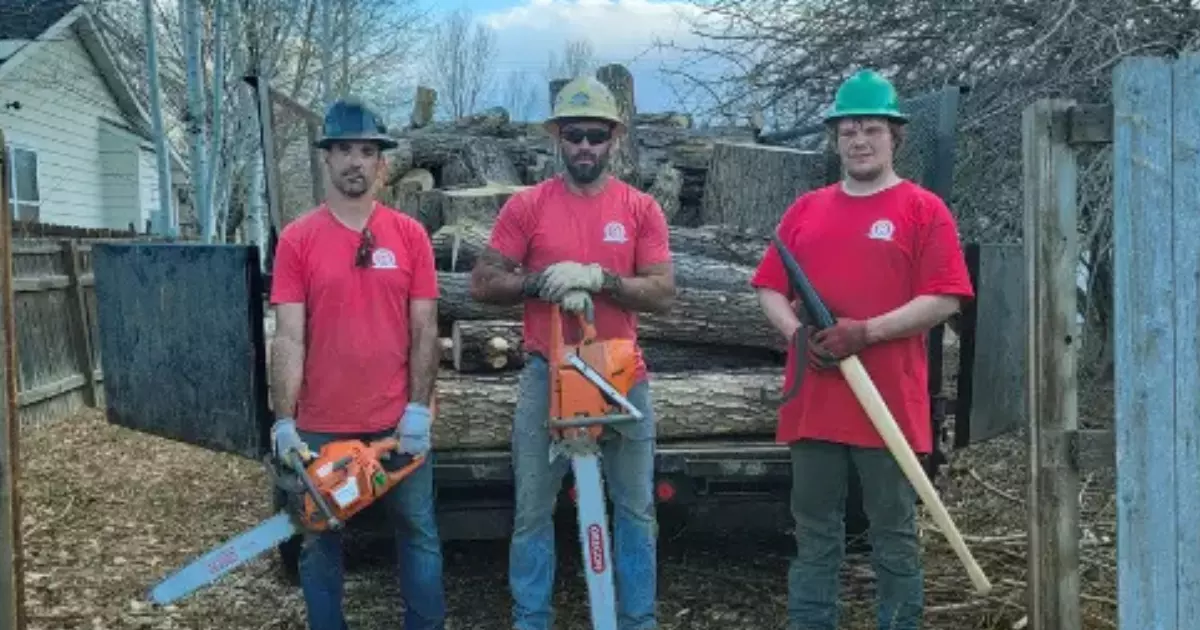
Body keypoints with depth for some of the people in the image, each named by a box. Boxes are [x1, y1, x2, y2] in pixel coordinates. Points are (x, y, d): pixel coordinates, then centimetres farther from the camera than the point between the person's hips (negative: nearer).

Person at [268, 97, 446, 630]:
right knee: (319, 540, 12)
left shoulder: (409, 234, 0)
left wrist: (419, 407, -7)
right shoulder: (297, 239, -2)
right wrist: (284, 421, -11)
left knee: (418, 531, 12)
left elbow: (424, 329, 0)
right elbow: (289, 338, -5)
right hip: (322, 424, 0)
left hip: (398, 420, 1)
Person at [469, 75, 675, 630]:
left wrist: (597, 278, -21)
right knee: (532, 512, 8)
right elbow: (482, 283, -3)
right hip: (547, 377, -1)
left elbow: (663, 293, -7)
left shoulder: (641, 209, 0)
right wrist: (545, 281, -17)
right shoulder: (526, 206, -1)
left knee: (636, 510, 10)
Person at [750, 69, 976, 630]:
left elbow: (944, 300, -8)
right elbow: (770, 289, 13)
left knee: (894, 535, 6)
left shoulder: (923, 209, -1)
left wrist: (866, 332, -18)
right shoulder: (804, 210, 13)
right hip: (813, 400, 4)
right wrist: (796, 333, -8)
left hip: (888, 402, -4)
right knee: (814, 534, 11)